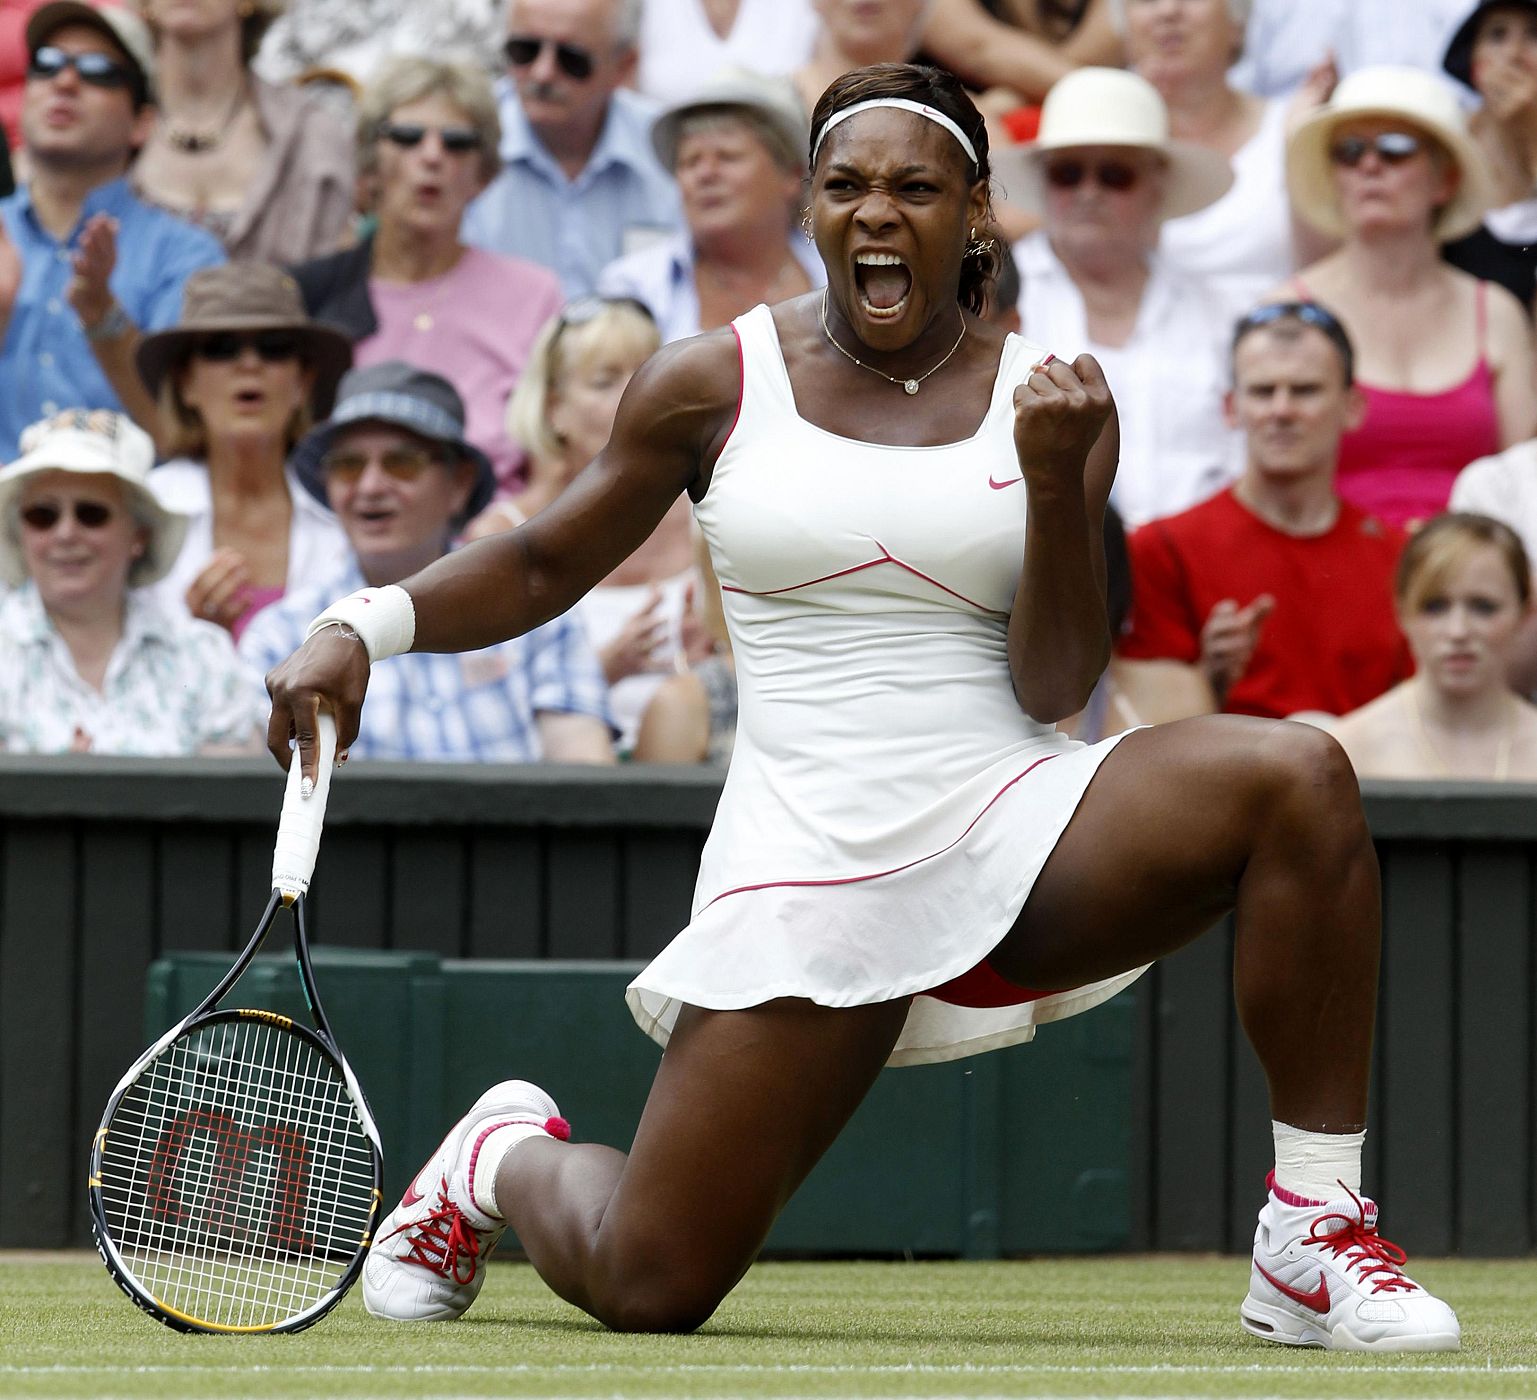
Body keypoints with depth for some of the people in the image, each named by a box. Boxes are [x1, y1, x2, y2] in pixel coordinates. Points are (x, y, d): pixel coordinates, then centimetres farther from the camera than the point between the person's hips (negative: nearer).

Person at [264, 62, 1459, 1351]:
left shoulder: (1048, 400, 3)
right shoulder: (712, 387, 2)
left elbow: (1053, 691, -3)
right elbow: (543, 565, 14)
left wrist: (1054, 477, -16)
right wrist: (365, 626, -2)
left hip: (1016, 830, 1)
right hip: (813, 872, -1)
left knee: (1296, 781, -28)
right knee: (650, 1289, -8)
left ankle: (1313, 1244, -19)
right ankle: (506, 1159, 32)